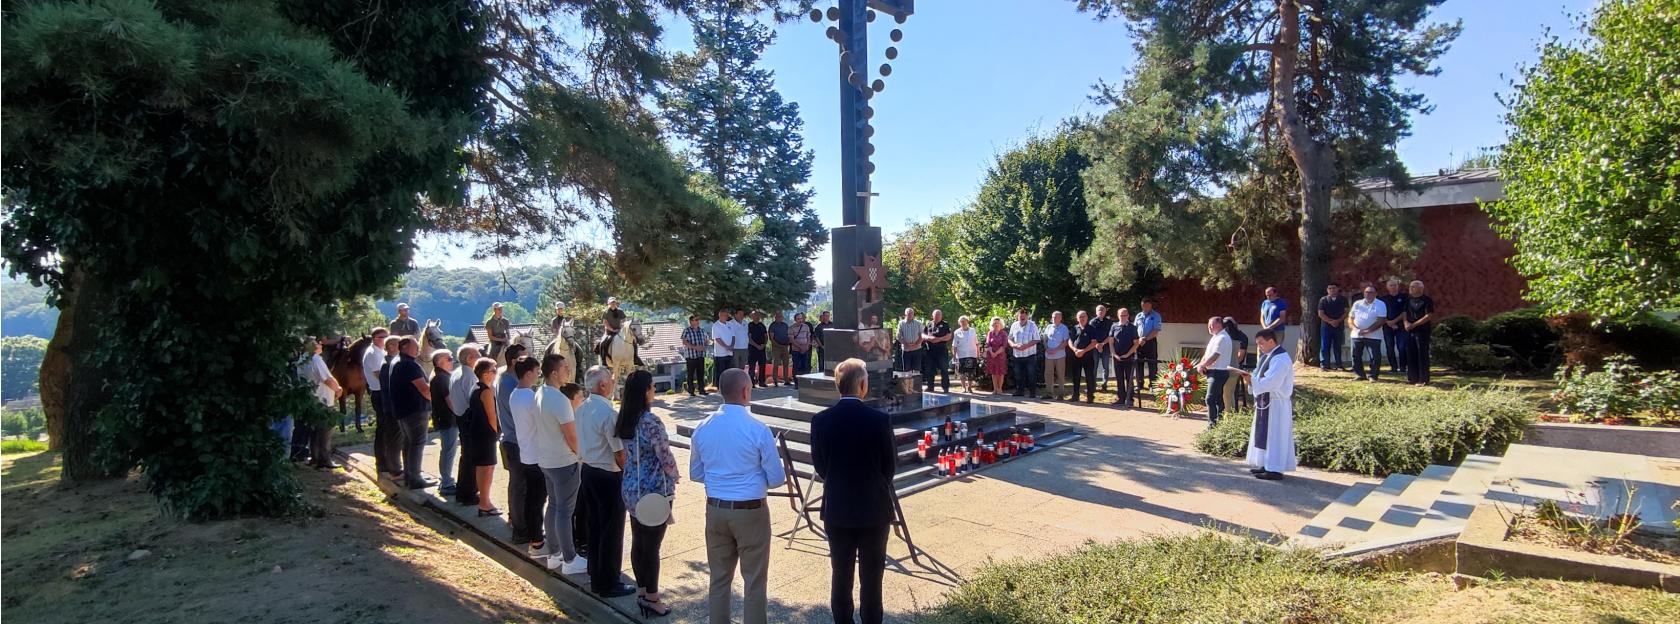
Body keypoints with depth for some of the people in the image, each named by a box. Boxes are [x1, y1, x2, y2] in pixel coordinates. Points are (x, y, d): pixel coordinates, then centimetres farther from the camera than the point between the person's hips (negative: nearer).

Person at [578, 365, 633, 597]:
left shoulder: (582, 409, 3)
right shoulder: (608, 413, -23)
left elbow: (583, 442, 12)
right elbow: (619, 453, -20)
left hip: (588, 471, 9)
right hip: (609, 476, -9)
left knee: (594, 526, 18)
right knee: (612, 531, 4)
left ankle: (596, 577, 31)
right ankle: (609, 584, 15)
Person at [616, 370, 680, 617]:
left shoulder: (623, 420, 3)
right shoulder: (651, 422, -21)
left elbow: (626, 453, 10)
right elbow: (666, 458, -16)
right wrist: (674, 477, 2)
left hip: (631, 489, 8)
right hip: (653, 491, -7)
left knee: (637, 542, 17)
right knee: (652, 546, 4)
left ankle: (641, 592, 30)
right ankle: (651, 599, 16)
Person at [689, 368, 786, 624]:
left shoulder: (702, 428, -2)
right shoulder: (758, 429, -16)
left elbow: (696, 474, 10)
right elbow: (777, 479, -9)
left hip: (715, 510, 5)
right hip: (751, 512, -4)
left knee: (719, 578, 16)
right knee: (754, 581, 8)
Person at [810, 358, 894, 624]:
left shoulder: (820, 420, -8)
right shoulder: (879, 420, -15)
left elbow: (819, 466, 1)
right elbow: (890, 466, -4)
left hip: (836, 508, 2)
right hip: (874, 508, -2)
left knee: (840, 573, 14)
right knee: (871, 576, 9)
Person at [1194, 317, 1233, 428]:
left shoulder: (1222, 338, -16)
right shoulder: (1216, 337, 16)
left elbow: (1214, 357, -21)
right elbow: (1207, 353, 16)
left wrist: (1201, 365, -9)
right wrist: (1202, 364, -1)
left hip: (1218, 372, -10)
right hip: (1213, 372, 10)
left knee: (1210, 399, -12)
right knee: (1218, 398, 15)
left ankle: (1212, 423, -10)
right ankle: (1220, 422, 22)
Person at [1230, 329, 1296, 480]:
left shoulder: (1280, 359, -19)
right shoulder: (1267, 356, 12)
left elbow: (1270, 382, -27)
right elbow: (1261, 378, 15)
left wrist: (1250, 378, -24)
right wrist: (1250, 376, -5)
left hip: (1277, 404, -10)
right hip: (1267, 402, 10)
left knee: (1274, 435, -6)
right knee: (1265, 434, 14)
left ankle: (1275, 469, -1)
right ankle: (1267, 465, 21)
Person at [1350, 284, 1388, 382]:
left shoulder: (1380, 305, -3)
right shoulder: (1357, 304, 9)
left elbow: (1380, 321, -11)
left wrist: (1367, 331, -19)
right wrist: (1355, 328, -9)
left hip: (1373, 336, -4)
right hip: (1357, 335, 4)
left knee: (1375, 357, -6)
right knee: (1356, 355, 7)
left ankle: (1373, 376, 4)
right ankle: (1359, 375, 18)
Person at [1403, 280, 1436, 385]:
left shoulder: (1426, 300, -7)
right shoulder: (1409, 299, 12)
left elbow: (1429, 316, -14)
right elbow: (1405, 312, 17)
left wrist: (1414, 324, -15)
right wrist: (1405, 322, -3)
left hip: (1422, 331, -6)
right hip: (1410, 331, 6)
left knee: (1422, 355, -3)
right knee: (1410, 354, 9)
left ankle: (1423, 379, 2)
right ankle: (1412, 378, 17)